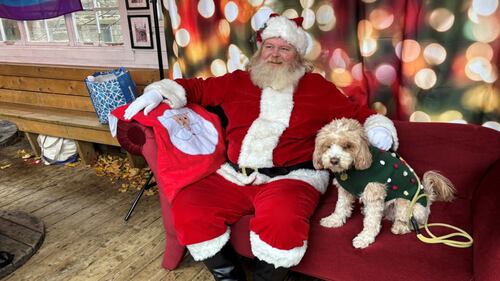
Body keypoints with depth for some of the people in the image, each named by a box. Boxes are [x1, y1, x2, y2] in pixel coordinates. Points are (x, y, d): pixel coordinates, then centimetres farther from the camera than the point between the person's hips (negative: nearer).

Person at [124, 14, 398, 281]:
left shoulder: (317, 86, 13)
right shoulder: (238, 81, 16)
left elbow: (357, 114, 15)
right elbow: (196, 87, 24)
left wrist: (378, 129, -4)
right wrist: (158, 93, 10)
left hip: (292, 176, -3)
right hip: (234, 176, 4)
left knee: (281, 220, -35)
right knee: (186, 208, -16)